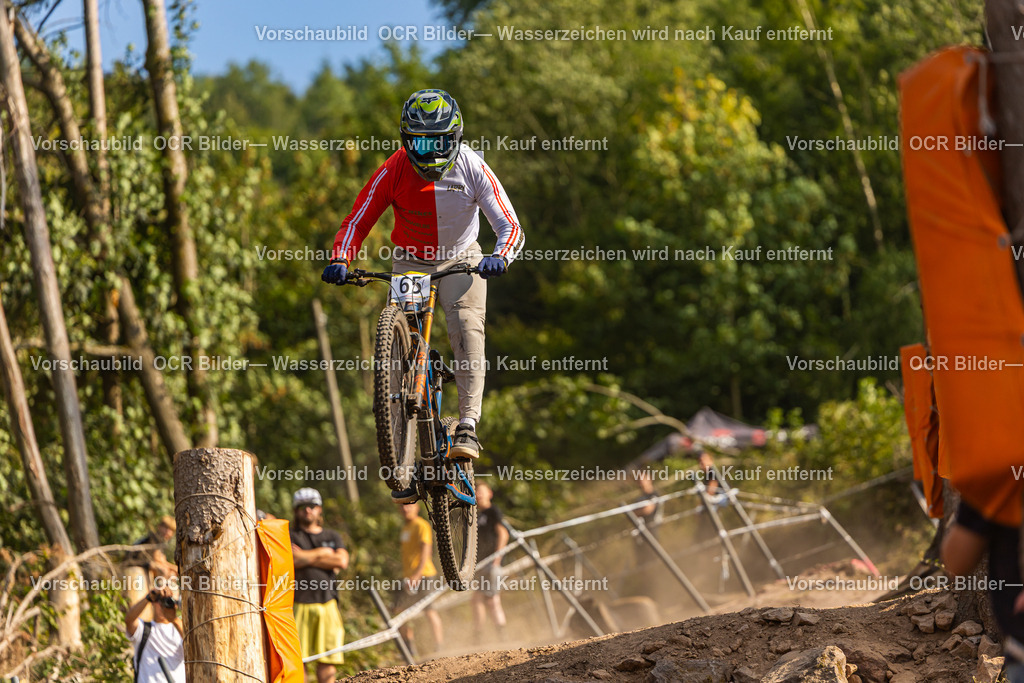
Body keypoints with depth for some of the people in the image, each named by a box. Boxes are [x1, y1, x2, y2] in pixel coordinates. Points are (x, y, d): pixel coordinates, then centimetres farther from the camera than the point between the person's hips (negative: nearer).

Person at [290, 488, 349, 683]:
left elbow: (342, 561, 1)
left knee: (327, 659, -2)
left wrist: (306, 557, 1)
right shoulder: (290, 537, 11)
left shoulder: (333, 536, 20)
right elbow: (292, 561, -9)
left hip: (327, 603, 2)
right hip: (299, 603, -2)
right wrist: (324, 554, -1)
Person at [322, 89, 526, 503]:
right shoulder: (394, 171, -20)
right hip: (409, 263, 1)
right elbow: (358, 220, -17)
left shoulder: (473, 169, -21)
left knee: (467, 326, -29)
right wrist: (340, 260, -35)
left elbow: (510, 226, -22)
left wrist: (500, 258, -43)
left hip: (460, 260, -1)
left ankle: (468, 426, -31)